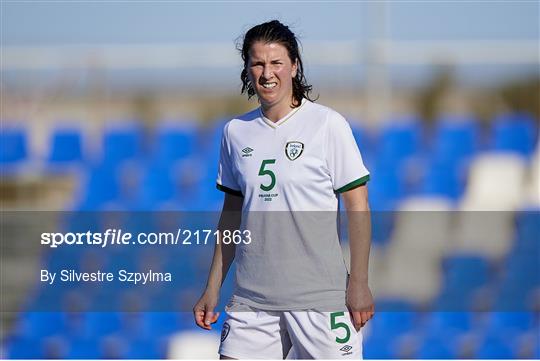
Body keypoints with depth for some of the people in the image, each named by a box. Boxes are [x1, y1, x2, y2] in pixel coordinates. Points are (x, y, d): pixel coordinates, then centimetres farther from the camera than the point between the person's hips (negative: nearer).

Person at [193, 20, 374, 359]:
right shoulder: (235, 132, 9)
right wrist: (212, 289, 14)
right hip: (252, 299, 4)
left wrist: (359, 282, -8)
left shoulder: (328, 124, -4)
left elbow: (357, 205, -3)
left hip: (321, 294, -4)